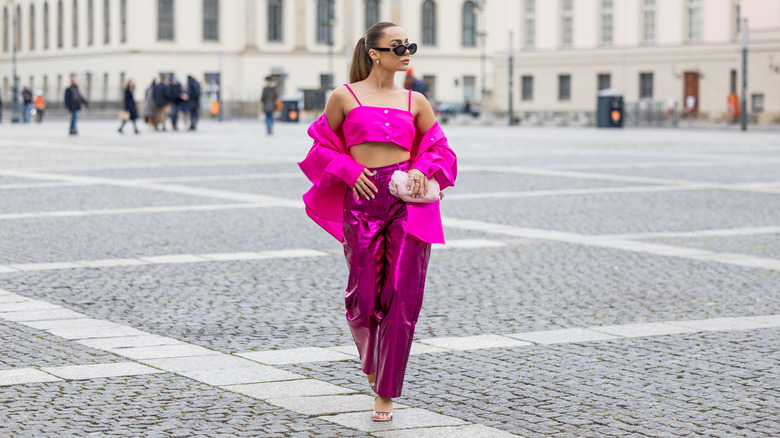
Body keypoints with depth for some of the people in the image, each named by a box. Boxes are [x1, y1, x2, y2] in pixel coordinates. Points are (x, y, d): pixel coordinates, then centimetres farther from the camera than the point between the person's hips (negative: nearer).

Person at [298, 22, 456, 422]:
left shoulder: (415, 102, 12)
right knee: (364, 296, -2)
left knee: (402, 298, -4)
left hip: (408, 199, 2)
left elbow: (438, 148, 18)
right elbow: (323, 146, 12)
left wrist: (422, 168, -2)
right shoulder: (344, 97, 6)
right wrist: (349, 170, -5)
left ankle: (386, 392, 7)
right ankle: (371, 357, 33)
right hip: (363, 199, -2)